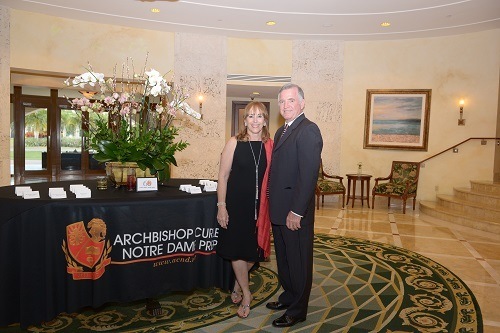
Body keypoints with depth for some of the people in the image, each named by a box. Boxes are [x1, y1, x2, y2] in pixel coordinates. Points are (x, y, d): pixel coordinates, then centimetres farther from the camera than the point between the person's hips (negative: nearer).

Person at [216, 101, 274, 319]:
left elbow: (271, 177, 6)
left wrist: (270, 205, 1)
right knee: (237, 249, 6)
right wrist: (221, 206, -10)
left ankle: (238, 284, 39)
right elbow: (223, 176, -6)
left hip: (259, 205, 3)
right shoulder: (234, 143, -6)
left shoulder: (270, 146, 2)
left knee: (254, 249, 12)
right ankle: (246, 294, 26)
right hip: (236, 203, -3)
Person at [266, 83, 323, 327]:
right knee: (283, 258, 22)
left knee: (298, 261, 7)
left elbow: (309, 174, -22)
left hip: (295, 212, -9)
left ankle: (297, 311, 23)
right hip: (279, 209, 9)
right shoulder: (282, 131, 14)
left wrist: (296, 211, -23)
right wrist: (273, 204, 12)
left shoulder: (308, 130, -16)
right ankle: (289, 296, 41)